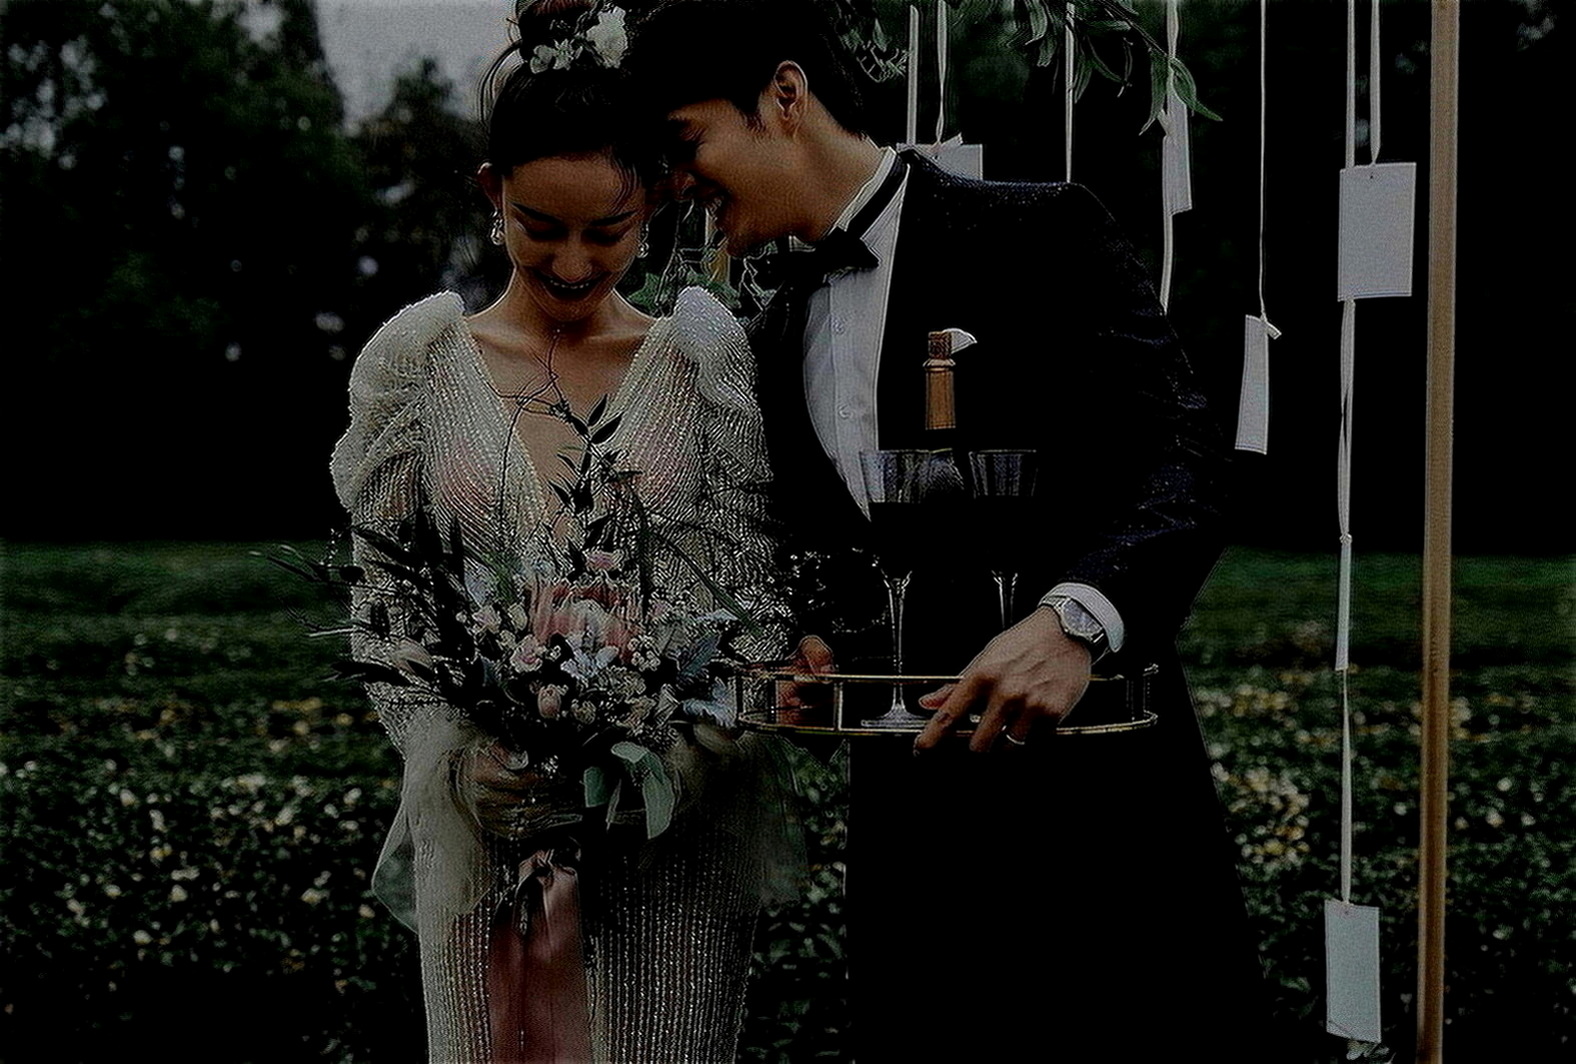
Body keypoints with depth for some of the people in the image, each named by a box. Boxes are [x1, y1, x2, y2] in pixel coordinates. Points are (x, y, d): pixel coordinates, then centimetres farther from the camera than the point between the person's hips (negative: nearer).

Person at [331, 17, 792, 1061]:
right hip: (485, 819, 0)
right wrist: (455, 754, -11)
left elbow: (752, 592, 0)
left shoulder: (702, 360, 4)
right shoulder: (420, 359, 4)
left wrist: (699, 752, -16)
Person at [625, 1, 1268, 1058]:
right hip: (907, 805, 6)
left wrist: (1073, 620, -33)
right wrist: (822, 653, 2)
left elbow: (1181, 455, -16)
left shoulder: (1041, 236, -6)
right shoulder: (778, 337, 15)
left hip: (1089, 779, -6)